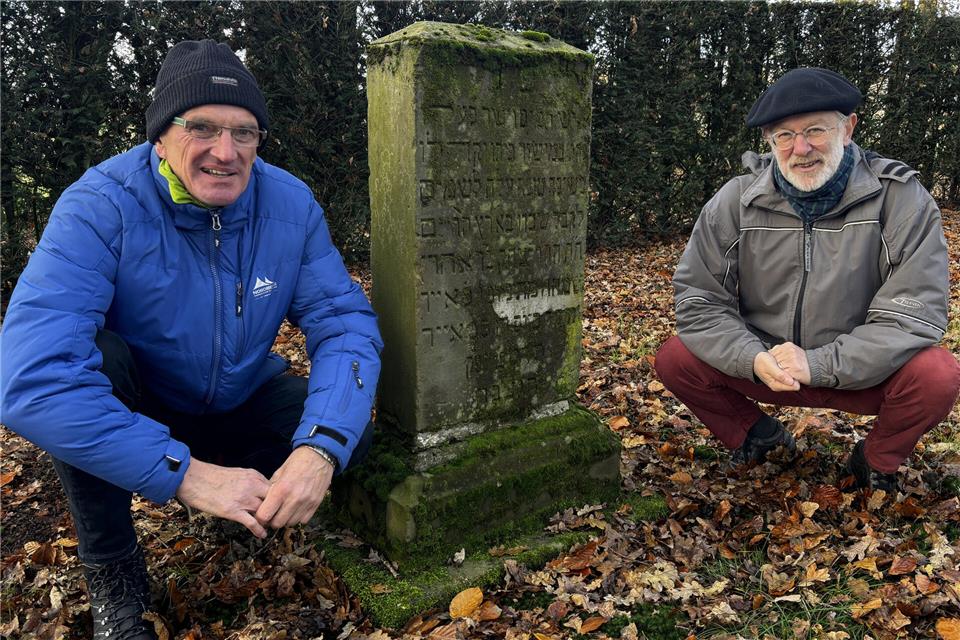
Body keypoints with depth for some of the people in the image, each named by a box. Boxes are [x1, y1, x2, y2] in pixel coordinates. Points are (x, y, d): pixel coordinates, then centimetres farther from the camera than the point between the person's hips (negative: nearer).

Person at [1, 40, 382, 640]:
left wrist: (320, 450, -37)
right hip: (136, 406, -2)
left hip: (240, 405, 2)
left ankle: (254, 500, 12)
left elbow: (345, 321, -20)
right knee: (90, 359, -33)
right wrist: (188, 473, -40)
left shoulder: (291, 205, -16)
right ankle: (112, 570, -10)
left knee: (349, 433, -21)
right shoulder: (100, 207, -27)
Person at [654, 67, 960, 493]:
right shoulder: (734, 202, -9)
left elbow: (914, 312, -17)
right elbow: (697, 300, -9)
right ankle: (755, 434, 12)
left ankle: (877, 459, 6)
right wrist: (754, 359, -26)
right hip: (761, 367, 1)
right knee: (674, 359, -19)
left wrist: (819, 364, -29)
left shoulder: (901, 200, -13)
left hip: (860, 372, -1)